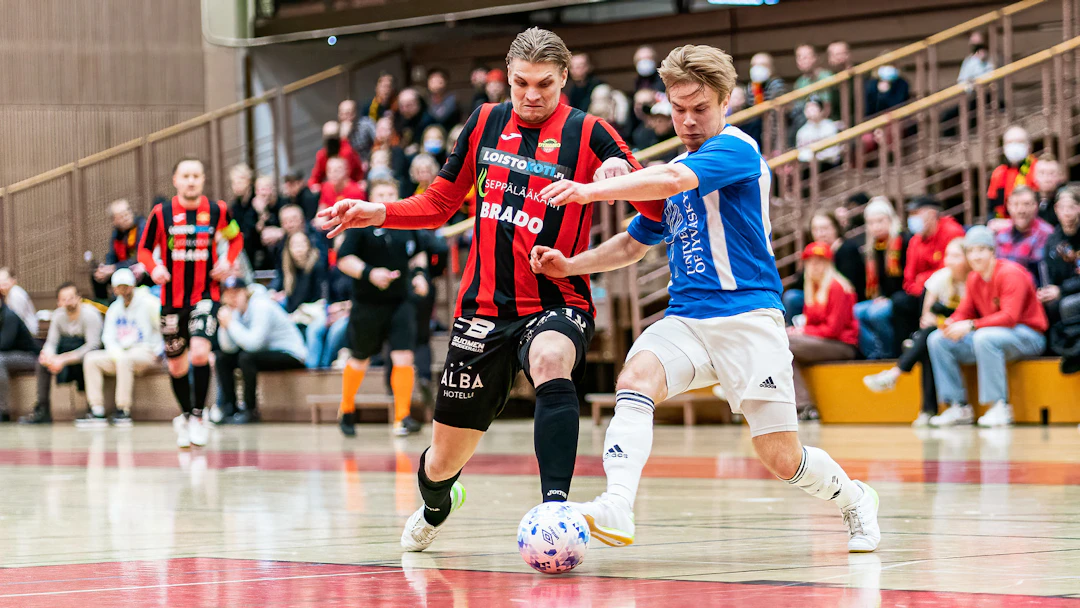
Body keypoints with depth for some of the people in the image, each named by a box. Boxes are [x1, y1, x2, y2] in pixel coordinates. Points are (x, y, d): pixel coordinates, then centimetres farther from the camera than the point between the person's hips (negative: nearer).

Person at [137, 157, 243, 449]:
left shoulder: (217, 211, -2)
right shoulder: (161, 213, -4)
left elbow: (236, 238, 16)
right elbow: (144, 248, 6)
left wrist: (228, 262, -2)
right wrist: (154, 268, -14)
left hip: (206, 294, -1)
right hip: (173, 298, 1)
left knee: (200, 353, -22)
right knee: (177, 364, 11)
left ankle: (197, 416, -8)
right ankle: (184, 417, 34)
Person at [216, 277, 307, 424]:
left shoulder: (261, 307, -22)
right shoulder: (236, 310, 2)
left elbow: (253, 343, -32)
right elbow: (229, 348, -2)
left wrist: (231, 323, -24)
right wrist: (224, 326, -17)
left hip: (290, 355, -9)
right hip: (266, 351, 9)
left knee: (246, 358, -31)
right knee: (222, 357, 5)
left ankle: (250, 410, -19)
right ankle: (230, 407, 3)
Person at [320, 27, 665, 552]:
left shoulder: (587, 133, -4)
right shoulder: (486, 123, 8)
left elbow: (659, 210, -9)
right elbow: (440, 204, 18)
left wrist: (624, 170, -28)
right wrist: (376, 213, 2)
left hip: (556, 303, -4)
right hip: (484, 306, 4)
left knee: (551, 362, -41)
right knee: (445, 457, 11)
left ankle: (555, 506, -48)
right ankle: (435, 507, 47)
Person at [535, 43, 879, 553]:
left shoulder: (736, 149, -7)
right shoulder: (675, 169, 18)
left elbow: (673, 180, -26)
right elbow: (633, 244, 28)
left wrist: (591, 190, -32)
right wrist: (570, 265, 12)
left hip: (747, 315, -6)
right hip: (685, 318, 6)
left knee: (781, 458, -6)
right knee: (637, 375, -27)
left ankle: (855, 501, 26)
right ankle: (616, 509, -43)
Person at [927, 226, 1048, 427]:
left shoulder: (1010, 274, -17)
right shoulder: (974, 279, 8)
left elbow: (1010, 317, -27)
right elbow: (964, 312, 12)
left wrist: (971, 325, -33)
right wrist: (953, 323, -14)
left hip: (1028, 337, -8)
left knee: (984, 337, -39)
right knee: (937, 340, -3)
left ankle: (1000, 407, -32)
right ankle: (959, 408, -6)